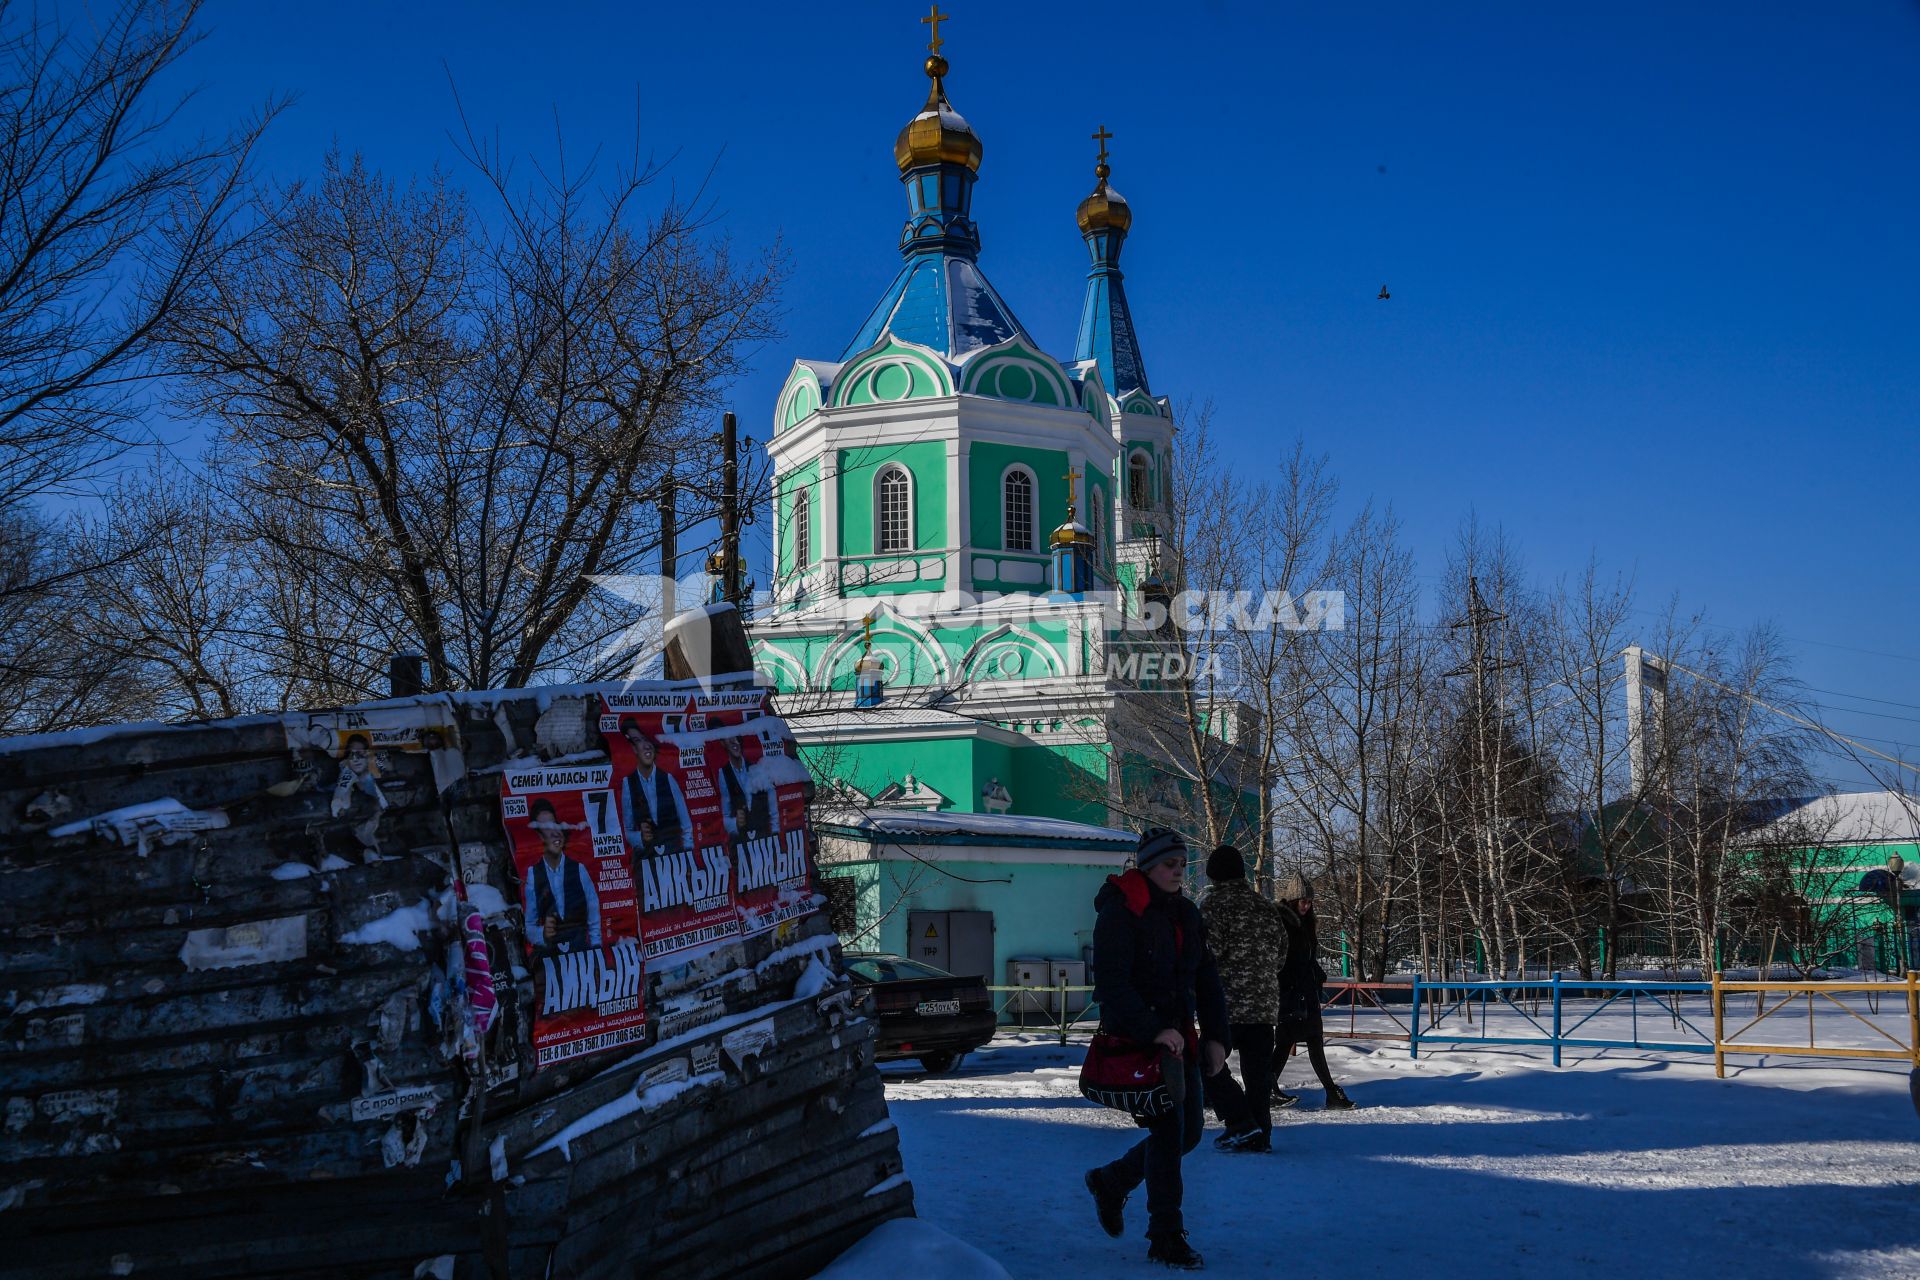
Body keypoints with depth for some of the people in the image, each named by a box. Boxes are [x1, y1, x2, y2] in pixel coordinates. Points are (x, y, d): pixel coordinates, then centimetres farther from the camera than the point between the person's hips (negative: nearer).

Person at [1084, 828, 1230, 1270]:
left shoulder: (1187, 914, 11)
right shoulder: (1119, 914, -12)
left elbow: (1206, 981, 14)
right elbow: (1112, 985, -20)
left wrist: (1216, 1036, 2)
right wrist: (1153, 1030, -27)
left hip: (1180, 1037, 8)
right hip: (1137, 1038, -8)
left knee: (1189, 1129, 10)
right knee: (1168, 1128, -9)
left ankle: (1112, 1181, 32)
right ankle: (1165, 1238, 2)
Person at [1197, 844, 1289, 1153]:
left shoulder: (1213, 905, -9)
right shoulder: (1268, 908, 12)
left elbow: (1208, 953, -16)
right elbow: (1281, 955, 16)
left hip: (1227, 1003, -6)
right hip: (1265, 1003, 6)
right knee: (1258, 1069, 10)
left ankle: (1241, 1122, -7)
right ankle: (1260, 1134, 11)